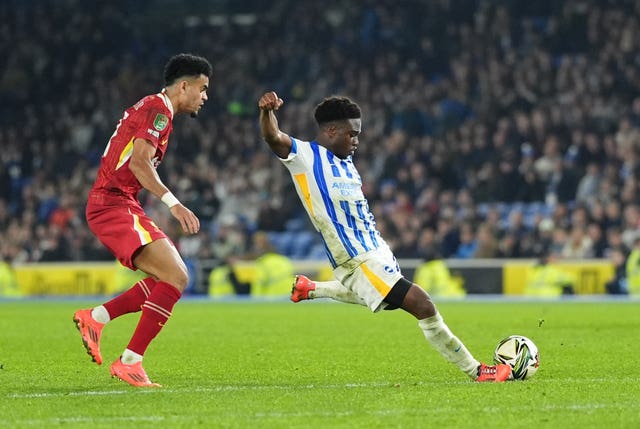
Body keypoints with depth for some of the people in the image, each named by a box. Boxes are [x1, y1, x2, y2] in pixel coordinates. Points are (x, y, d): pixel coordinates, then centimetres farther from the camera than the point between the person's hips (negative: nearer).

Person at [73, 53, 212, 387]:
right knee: (175, 278, -18)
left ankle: (95, 318, 9)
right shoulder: (158, 109, -10)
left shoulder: (151, 107, 21)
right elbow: (138, 161, -23)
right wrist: (172, 202, -29)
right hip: (115, 205, -10)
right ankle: (129, 363, -17)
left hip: (118, 203, 10)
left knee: (172, 278, 8)